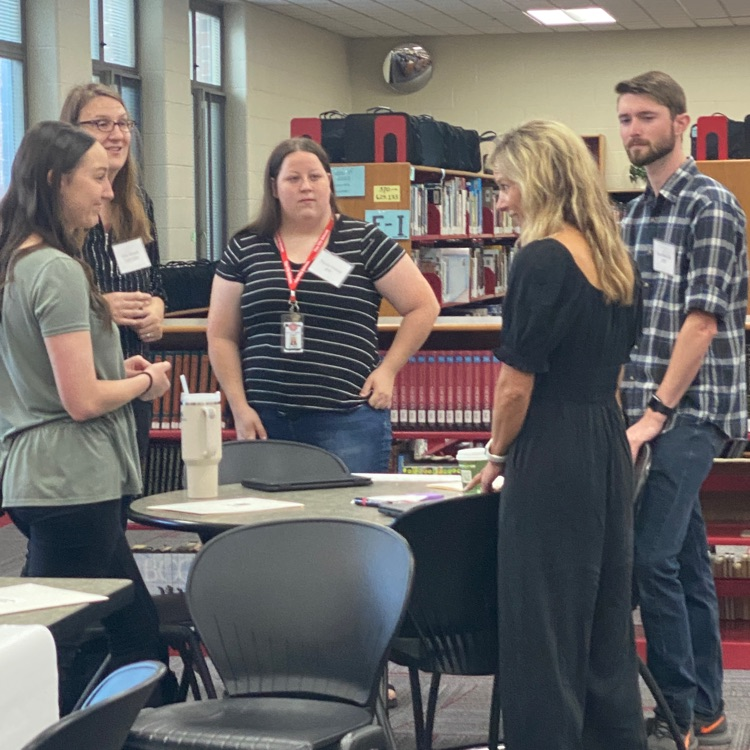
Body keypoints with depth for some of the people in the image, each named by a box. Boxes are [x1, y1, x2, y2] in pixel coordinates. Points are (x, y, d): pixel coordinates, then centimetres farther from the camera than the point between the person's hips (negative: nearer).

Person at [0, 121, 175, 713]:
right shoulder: (58, 271, -18)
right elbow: (82, 400, -20)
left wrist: (118, 369, 12)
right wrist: (146, 382, -3)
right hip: (73, 486, -10)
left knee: (140, 634, 15)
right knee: (62, 658, -1)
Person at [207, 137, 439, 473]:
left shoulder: (363, 241, 4)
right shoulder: (244, 249, 10)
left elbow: (423, 307, 6)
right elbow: (221, 336, 11)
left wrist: (388, 369, 0)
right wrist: (239, 407, 2)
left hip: (347, 420, -2)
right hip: (266, 422, 2)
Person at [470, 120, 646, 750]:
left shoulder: (542, 260, -15)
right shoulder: (617, 262, 10)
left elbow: (517, 382, -14)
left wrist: (498, 453, 0)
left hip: (552, 461, -8)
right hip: (611, 451, 8)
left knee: (544, 625, 0)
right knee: (606, 615, 15)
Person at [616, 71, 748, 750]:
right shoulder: (636, 214, 16)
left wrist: (658, 412, -20)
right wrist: (631, 404, 11)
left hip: (692, 409, -8)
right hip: (650, 408, 8)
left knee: (651, 556, -12)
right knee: (686, 559, 11)